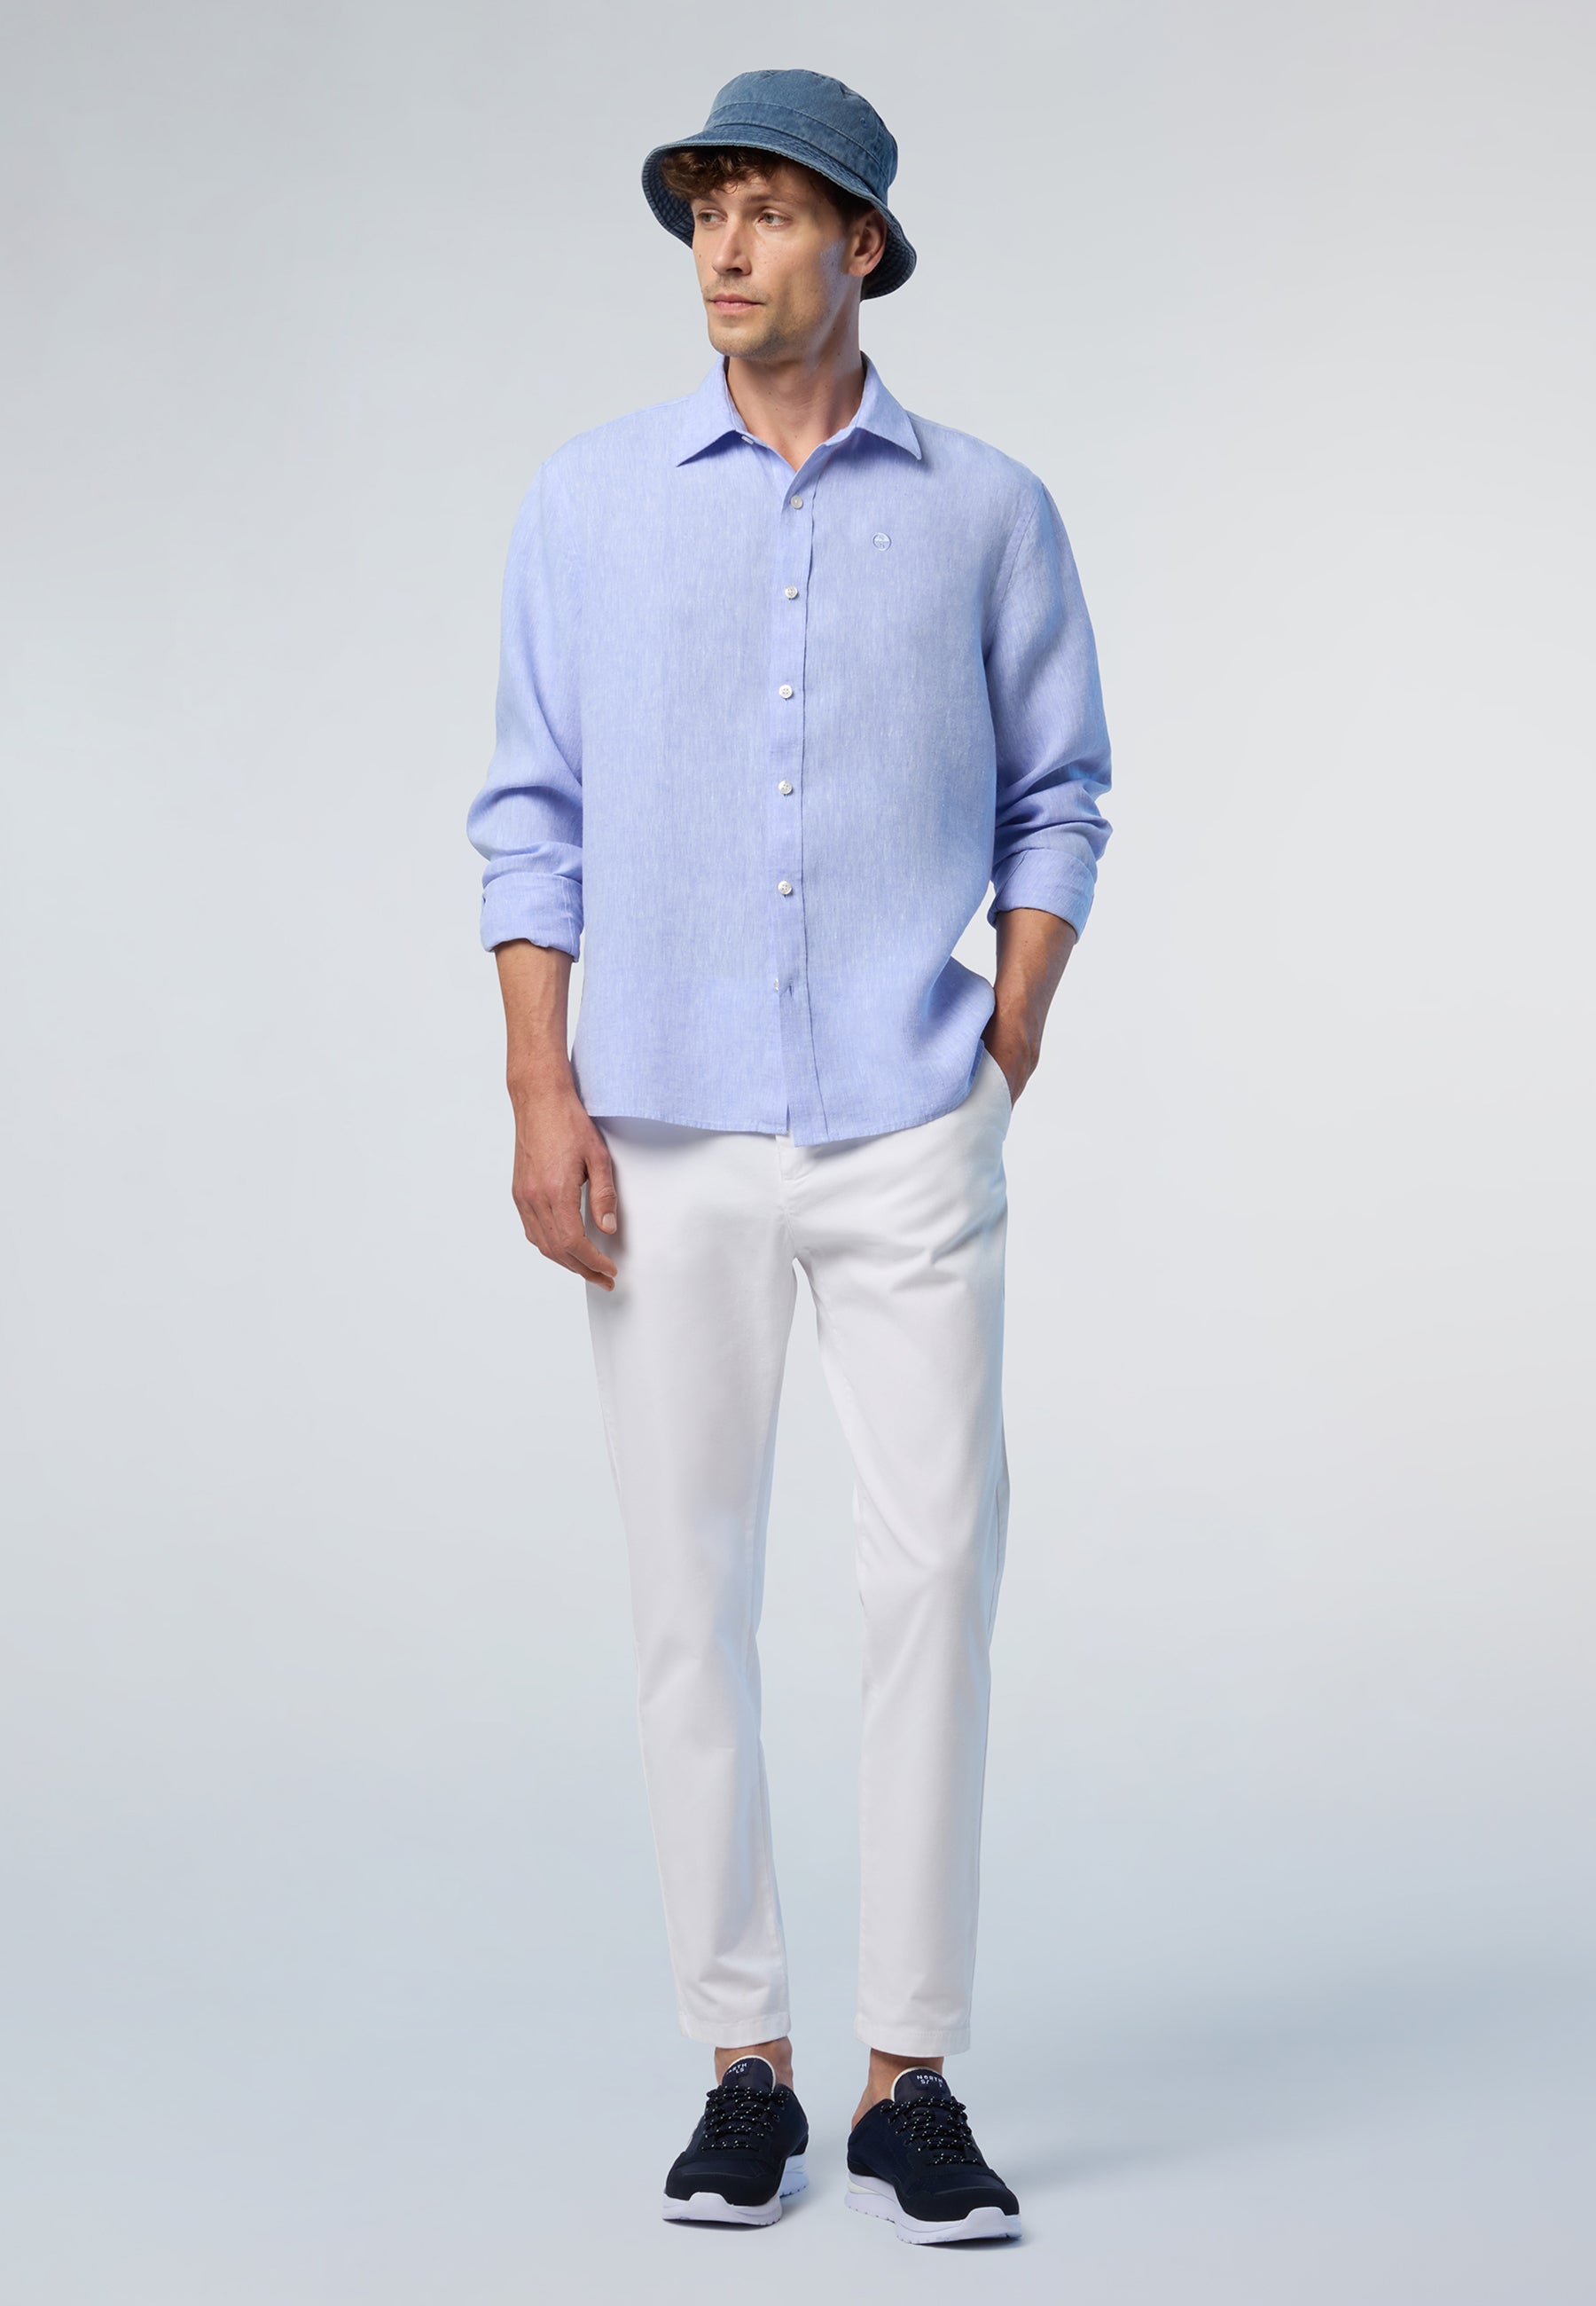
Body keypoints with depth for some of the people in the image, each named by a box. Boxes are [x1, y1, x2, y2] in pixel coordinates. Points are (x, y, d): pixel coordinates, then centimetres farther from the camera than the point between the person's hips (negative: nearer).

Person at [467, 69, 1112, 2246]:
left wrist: (1012, 1046, -1)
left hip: (907, 1131, 0)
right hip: (667, 1135, 1)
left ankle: (911, 2081, 3)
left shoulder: (986, 510, 5)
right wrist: (541, 1091, -4)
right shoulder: (591, 501, 6)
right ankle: (744, 2062, 15)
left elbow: (1060, 792, 10)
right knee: (692, 1596, 4)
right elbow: (535, 812, 5)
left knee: (936, 1572, -6)